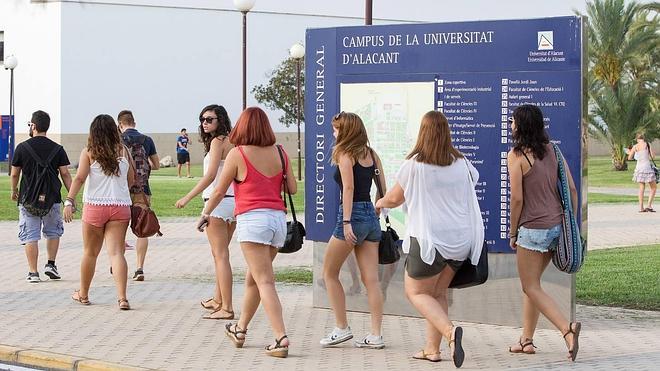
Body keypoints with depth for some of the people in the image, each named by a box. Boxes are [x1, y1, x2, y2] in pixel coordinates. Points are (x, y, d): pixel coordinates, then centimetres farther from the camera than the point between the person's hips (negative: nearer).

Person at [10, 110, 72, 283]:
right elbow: (65, 174, -1)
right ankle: (51, 264, 12)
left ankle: (33, 273, 1)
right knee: (53, 232, 21)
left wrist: (14, 191, 21)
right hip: (52, 198, 1)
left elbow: (14, 174, 3)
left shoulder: (22, 147, -4)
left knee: (30, 236, 3)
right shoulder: (57, 149, -1)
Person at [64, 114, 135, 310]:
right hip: (120, 206, 1)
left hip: (95, 206, -1)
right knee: (116, 252, -4)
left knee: (90, 252, 13)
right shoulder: (124, 151, 6)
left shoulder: (89, 152, -1)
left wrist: (69, 201, -17)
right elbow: (131, 179, 13)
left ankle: (83, 294, 28)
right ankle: (122, 297, -18)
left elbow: (80, 178, -13)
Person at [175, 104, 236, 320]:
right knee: (219, 253, 21)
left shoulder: (217, 141, -11)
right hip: (233, 201, 9)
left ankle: (227, 308, -8)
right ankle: (218, 300, 33)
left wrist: (187, 198, -16)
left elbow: (210, 175, -19)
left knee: (220, 255, -7)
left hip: (218, 202, -9)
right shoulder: (231, 142, 13)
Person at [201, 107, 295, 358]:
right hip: (278, 218, 6)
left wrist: (205, 214, 18)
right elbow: (292, 188, 12)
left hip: (253, 218, -6)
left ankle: (281, 338, -20)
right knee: (252, 278, 20)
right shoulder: (280, 153, 9)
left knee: (264, 281, -9)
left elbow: (219, 191, 3)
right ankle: (240, 330, 34)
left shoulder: (238, 153, -3)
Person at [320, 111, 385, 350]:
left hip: (353, 214, -7)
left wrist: (346, 222, -20)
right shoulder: (371, 154, 13)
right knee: (371, 279, 4)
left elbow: (348, 187, -16)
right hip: (371, 215, 7)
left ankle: (342, 328, 7)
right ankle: (375, 335, 1)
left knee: (330, 273, 8)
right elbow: (383, 188, 12)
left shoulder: (344, 153, -6)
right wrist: (378, 211, 18)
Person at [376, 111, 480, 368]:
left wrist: (381, 202, 27)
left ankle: (450, 331, -18)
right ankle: (432, 348, 15)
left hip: (429, 238, -5)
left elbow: (395, 198, 4)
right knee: (438, 293, 18)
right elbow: (474, 179, 24)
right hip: (460, 239, 5)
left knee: (416, 292, 7)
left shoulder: (414, 164, -10)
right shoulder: (460, 162, 2)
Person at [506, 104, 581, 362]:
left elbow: (517, 198, -14)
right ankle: (527, 340, 23)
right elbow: (572, 190, 6)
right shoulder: (552, 151, 7)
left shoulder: (516, 155, -11)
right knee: (532, 283, 18)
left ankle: (567, 329, -17)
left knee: (531, 287, 2)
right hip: (557, 226, 7)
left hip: (533, 229, -7)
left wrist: (512, 232, -1)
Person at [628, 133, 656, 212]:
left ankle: (641, 207, 7)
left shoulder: (635, 147, 2)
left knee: (641, 188, 10)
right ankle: (649, 205, -6)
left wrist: (629, 153, 32)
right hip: (647, 167, -4)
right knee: (653, 187, 6)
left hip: (639, 167, 4)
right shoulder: (647, 144, -6)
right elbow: (653, 156, -6)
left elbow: (629, 158, 12)